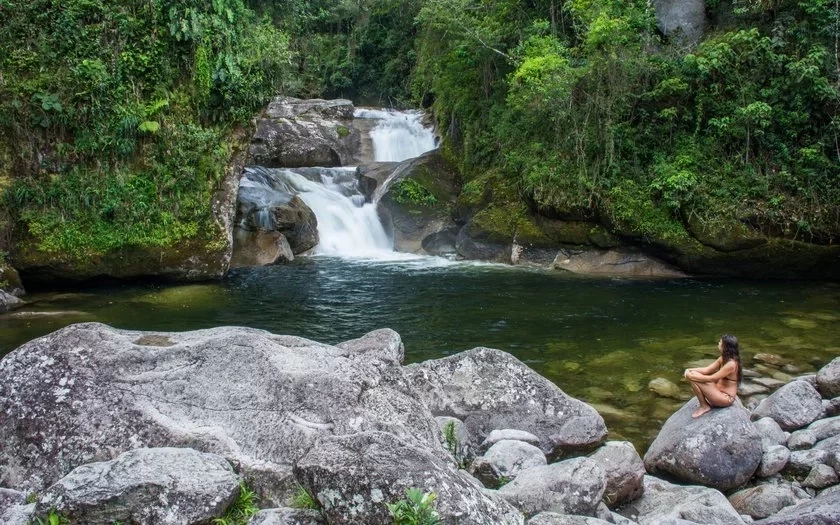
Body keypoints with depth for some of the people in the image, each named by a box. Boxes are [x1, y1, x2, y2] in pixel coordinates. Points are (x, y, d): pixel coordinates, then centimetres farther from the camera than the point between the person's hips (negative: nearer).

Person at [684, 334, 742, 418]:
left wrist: (692, 376, -18)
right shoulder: (723, 358, 2)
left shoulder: (731, 364, -26)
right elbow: (707, 370, 5)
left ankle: (704, 406, -2)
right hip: (720, 390, 9)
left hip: (726, 398, -9)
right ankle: (706, 402, 6)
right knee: (691, 374, 0)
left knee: (693, 379, -19)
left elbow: (711, 379, -24)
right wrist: (690, 370, -9)